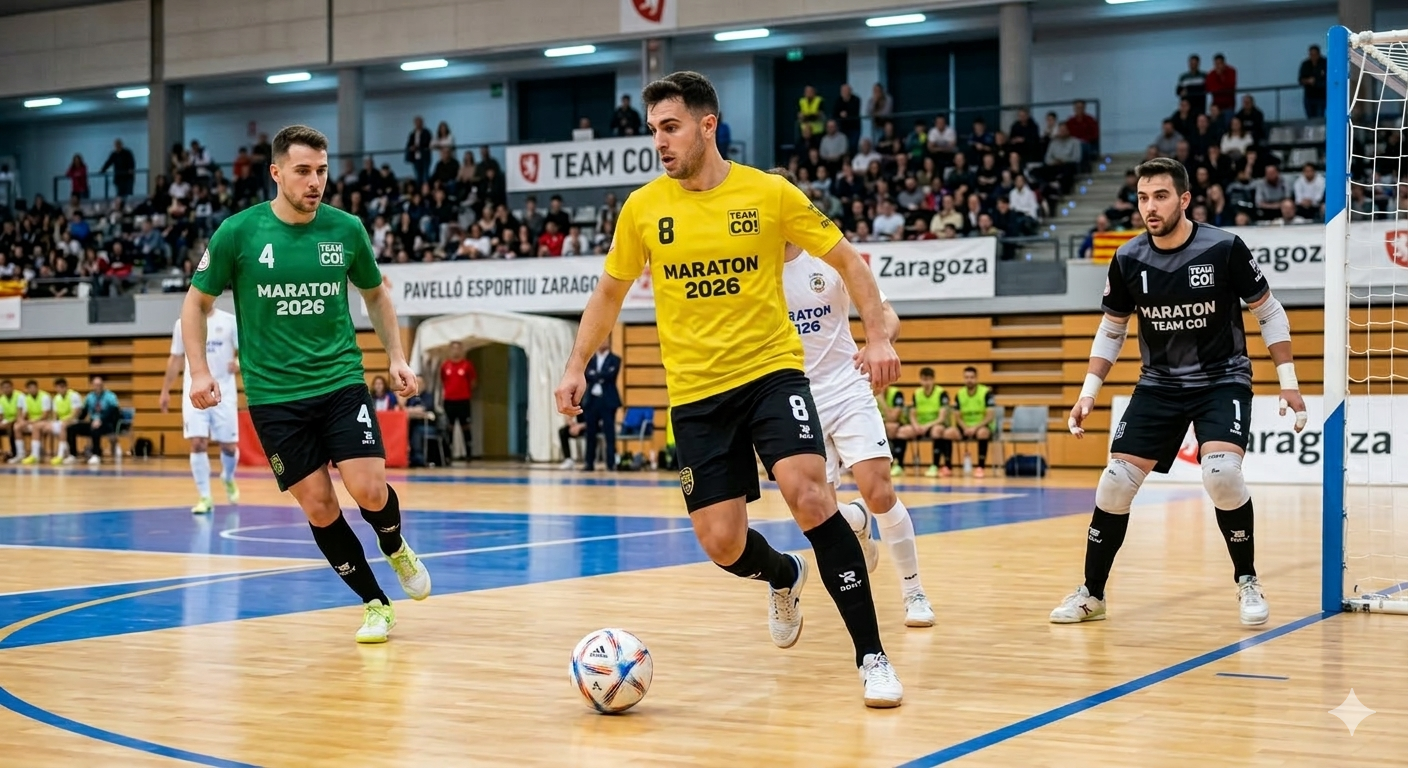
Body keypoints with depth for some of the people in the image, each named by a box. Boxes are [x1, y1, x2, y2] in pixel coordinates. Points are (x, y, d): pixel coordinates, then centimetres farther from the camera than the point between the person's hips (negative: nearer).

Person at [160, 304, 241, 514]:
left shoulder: (229, 321, -1)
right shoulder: (183, 323, 6)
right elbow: (175, 359, 13)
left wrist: (239, 362, -23)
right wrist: (165, 391, 13)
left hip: (223, 392, -1)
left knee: (228, 445, 3)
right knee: (198, 444, -10)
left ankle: (228, 478, 36)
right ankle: (205, 498, -3)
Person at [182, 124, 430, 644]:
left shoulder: (346, 229, -1)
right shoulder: (238, 233, -6)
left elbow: (376, 294, 17)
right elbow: (197, 303, 5)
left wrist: (397, 357, 9)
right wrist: (199, 372, -6)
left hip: (341, 382, 1)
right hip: (273, 395, -1)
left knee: (369, 490, -14)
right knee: (318, 506, -2)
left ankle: (396, 548, 21)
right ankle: (374, 604, 15)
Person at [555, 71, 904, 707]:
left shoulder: (769, 193, -4)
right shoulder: (642, 208, 2)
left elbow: (846, 259, 5)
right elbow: (610, 291, 16)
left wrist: (877, 336, -6)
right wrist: (578, 365, 8)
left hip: (771, 372, -2)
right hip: (695, 392, 3)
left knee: (809, 494, -24)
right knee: (722, 545, -3)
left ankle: (871, 657, -12)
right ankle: (784, 577, 36)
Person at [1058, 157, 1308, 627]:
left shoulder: (1224, 248, -14)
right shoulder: (1128, 260, -6)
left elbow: (1269, 313, -2)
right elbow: (1111, 330, 9)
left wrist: (1288, 381, -5)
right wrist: (1089, 392, 1)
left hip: (1224, 380, -3)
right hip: (1159, 384, 3)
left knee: (1221, 473, -26)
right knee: (1116, 482, -5)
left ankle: (1247, 583, -3)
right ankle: (1092, 593, 12)